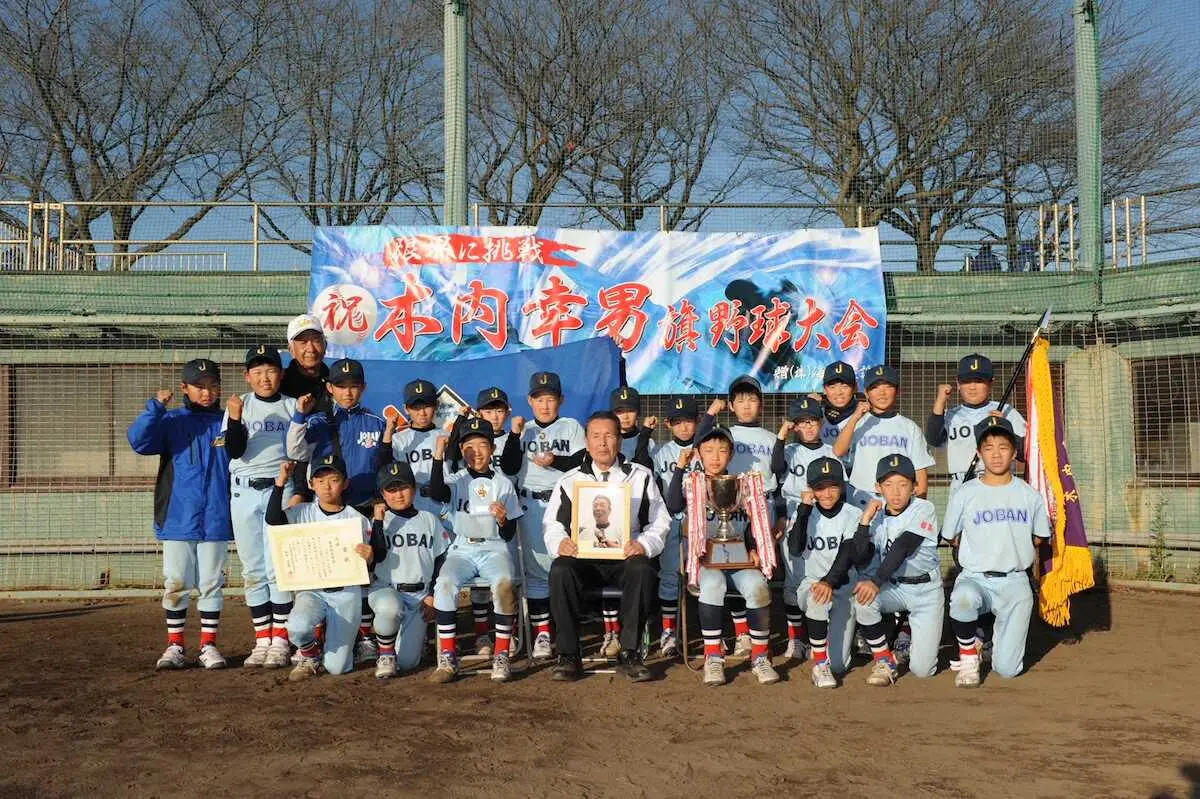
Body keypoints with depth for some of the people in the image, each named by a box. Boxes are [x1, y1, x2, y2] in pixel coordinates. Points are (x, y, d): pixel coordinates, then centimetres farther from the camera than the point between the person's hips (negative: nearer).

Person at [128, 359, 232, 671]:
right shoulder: (170, 421, 3)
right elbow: (139, 440, -14)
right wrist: (155, 407, -23)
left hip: (215, 520, 0)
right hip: (177, 519, 0)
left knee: (211, 584, 7)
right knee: (175, 584, 5)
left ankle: (208, 645, 16)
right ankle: (175, 645, 16)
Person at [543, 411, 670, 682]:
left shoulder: (641, 477, 14)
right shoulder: (569, 481, 17)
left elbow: (660, 523, 9)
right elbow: (551, 523, 12)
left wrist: (643, 544, -13)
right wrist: (560, 543, -12)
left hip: (625, 556, -1)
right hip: (582, 556, 1)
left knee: (642, 570, -35)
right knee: (560, 570, -32)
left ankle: (629, 653, -24)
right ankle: (568, 655, -23)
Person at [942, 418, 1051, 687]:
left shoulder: (1030, 496, 4)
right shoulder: (965, 495, -1)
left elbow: (1040, 537, 16)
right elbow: (953, 538, 11)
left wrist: (1014, 557, 10)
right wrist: (982, 556, 7)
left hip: (1015, 581, 1)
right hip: (974, 577, -1)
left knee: (1007, 668, -8)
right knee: (963, 598, -40)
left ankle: (996, 638, 28)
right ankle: (968, 655, -11)